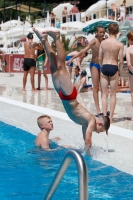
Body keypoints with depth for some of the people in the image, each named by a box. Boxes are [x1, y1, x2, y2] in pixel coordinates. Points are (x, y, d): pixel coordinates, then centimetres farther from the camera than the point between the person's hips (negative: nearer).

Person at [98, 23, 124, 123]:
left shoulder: (103, 42, 0)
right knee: (113, 95, 7)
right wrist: (120, 71, 8)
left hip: (104, 67, 2)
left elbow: (100, 58, 4)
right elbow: (121, 60, -7)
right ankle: (111, 117, 7)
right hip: (114, 68, -2)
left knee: (104, 94, 9)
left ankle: (105, 116, 7)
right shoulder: (120, 44, -8)